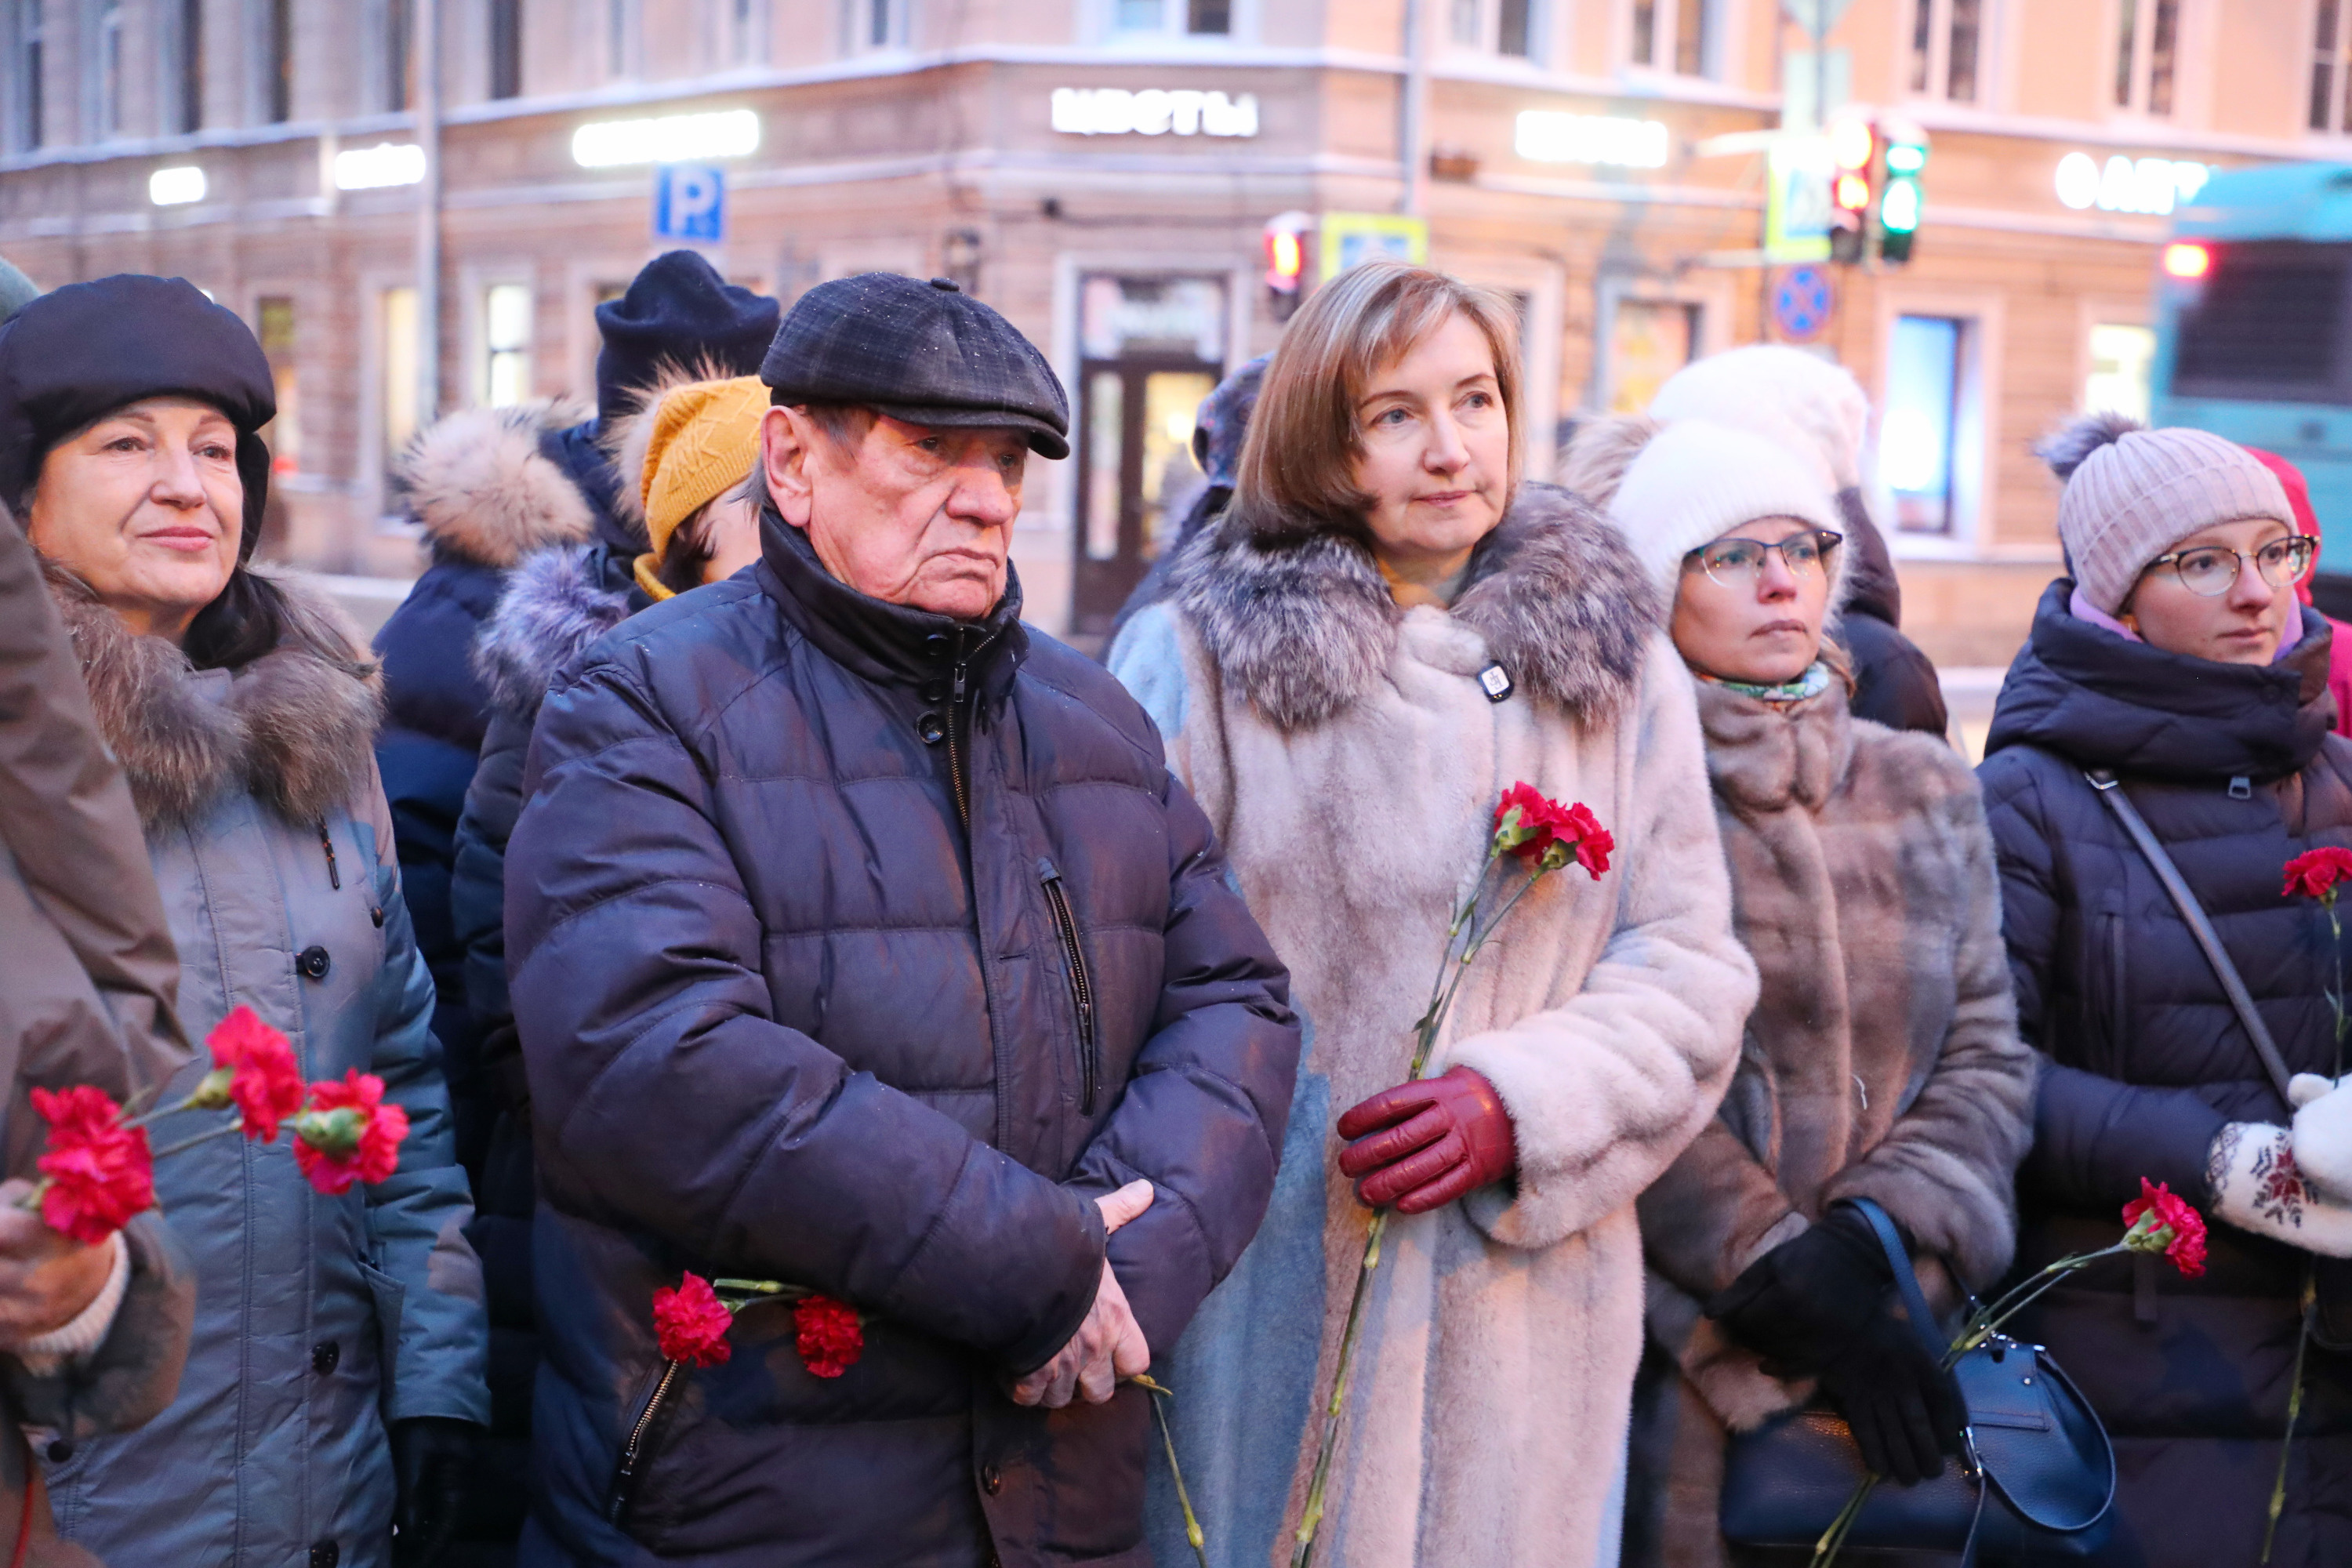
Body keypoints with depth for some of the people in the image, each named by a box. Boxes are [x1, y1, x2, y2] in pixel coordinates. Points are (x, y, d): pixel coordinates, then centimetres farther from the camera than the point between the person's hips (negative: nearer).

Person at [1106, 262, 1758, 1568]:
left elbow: (1689, 969, 6)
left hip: (1528, 1294, 3)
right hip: (1273, 1291, -2)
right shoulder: (1195, 656, 0)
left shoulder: (1621, 667, 10)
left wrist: (1523, 1101, -10)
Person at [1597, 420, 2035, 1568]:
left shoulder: (1928, 789, 12)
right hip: (1675, 1352, -4)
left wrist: (1877, 1247, -8)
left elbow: (1987, 1057, 8)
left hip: (1906, 1324, 4)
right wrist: (1800, 1298, -15)